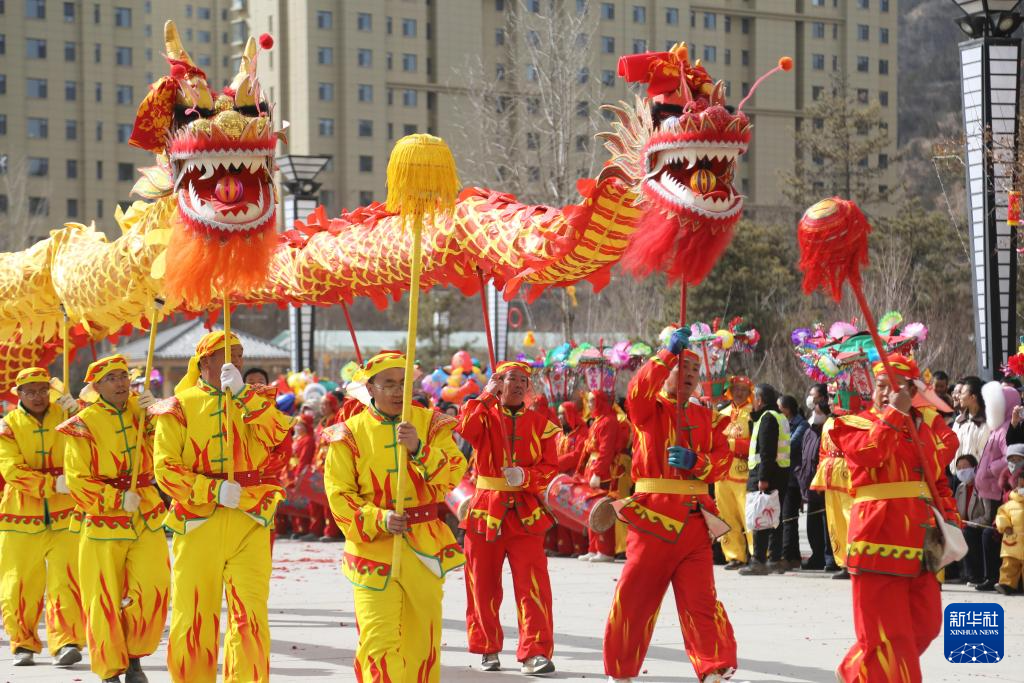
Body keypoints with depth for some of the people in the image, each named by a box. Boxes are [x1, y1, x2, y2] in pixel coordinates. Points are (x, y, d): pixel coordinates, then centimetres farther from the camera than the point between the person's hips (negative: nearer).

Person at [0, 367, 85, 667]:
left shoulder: (64, 415, 6)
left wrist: (78, 410, -16)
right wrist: (54, 484, -22)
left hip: (65, 517, 0)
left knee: (66, 581, -11)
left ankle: (66, 642, -9)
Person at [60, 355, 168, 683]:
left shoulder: (140, 409, 7)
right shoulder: (82, 425, -6)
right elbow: (77, 480, -10)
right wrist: (117, 499, -17)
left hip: (147, 521, 3)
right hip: (103, 523, -3)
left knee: (153, 592, -5)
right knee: (105, 600, 1)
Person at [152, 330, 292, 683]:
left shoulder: (255, 401, 12)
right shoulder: (181, 407, 4)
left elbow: (276, 433, -10)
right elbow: (166, 468, -5)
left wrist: (241, 393, -15)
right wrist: (214, 490, -15)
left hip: (250, 523, 1)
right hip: (198, 524, -1)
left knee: (251, 613, -7)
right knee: (193, 614, 7)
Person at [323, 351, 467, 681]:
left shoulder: (431, 424, 5)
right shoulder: (349, 434, 0)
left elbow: (453, 473, -9)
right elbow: (339, 494, -5)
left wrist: (418, 449, -26)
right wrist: (379, 520, -20)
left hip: (424, 546, 3)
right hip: (372, 546, -2)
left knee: (422, 638, 13)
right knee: (378, 639, -13)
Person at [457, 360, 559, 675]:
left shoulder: (541, 422, 5)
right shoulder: (485, 415, 3)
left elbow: (550, 468, 0)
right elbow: (464, 430, -20)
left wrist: (525, 476, -19)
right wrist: (486, 395, -19)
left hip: (526, 515, 0)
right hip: (486, 510, 0)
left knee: (533, 585, -12)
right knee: (483, 586, 8)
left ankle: (534, 653, -12)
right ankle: (487, 649, 23)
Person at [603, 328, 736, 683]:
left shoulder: (706, 417, 15)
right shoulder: (649, 409, 5)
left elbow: (723, 460, 5)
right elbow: (639, 391, -18)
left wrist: (695, 461, -14)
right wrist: (669, 353, -21)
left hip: (694, 518, 2)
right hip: (652, 513, -2)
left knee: (700, 597, -6)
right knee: (633, 596, 3)